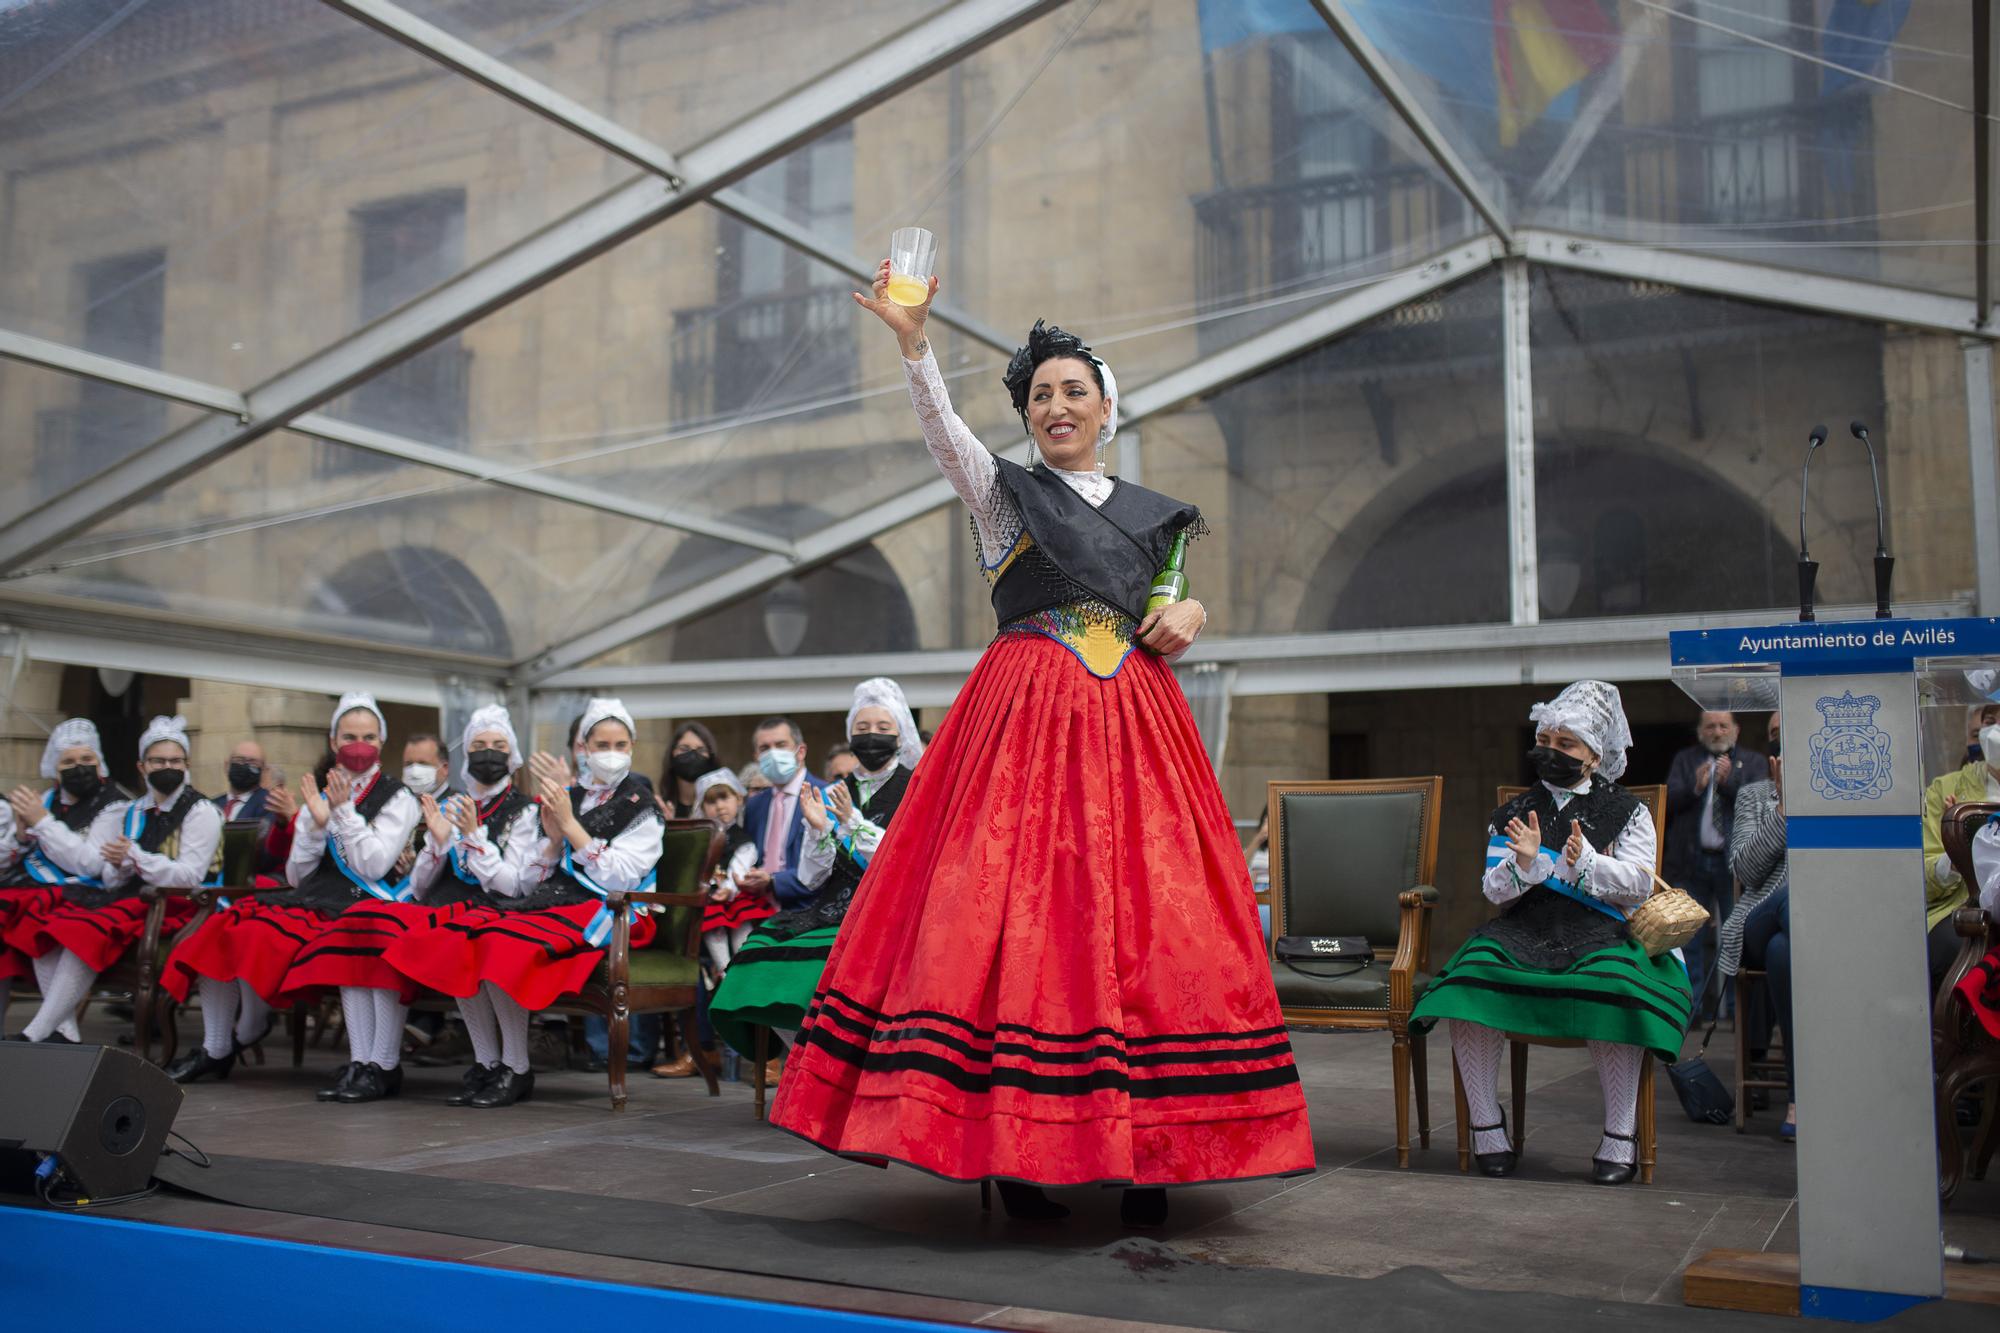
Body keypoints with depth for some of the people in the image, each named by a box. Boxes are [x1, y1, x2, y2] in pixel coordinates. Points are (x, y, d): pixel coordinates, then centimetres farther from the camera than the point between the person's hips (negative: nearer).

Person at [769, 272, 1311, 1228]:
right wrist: (911, 339, -25)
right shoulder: (1001, 491, 9)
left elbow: (1178, 611, 25)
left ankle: (1145, 1154, 4)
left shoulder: (1153, 515, 19)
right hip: (1026, 717, -3)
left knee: (1147, 919, -3)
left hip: (1136, 724, 3)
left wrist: (1188, 620, 1)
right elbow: (941, 430, -10)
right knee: (1013, 909, -10)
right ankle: (1013, 1150, -2)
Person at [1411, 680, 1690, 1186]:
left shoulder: (1626, 812, 13)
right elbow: (1494, 889, 10)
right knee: (1471, 974, -29)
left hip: (1599, 929, -2)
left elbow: (1639, 885, 2)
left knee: (1612, 982, -37)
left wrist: (1586, 861, -14)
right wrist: (1524, 862, -11)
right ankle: (1486, 1126, -18)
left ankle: (1619, 1138, -23)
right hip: (1525, 927, 2)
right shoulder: (1513, 814, 19)